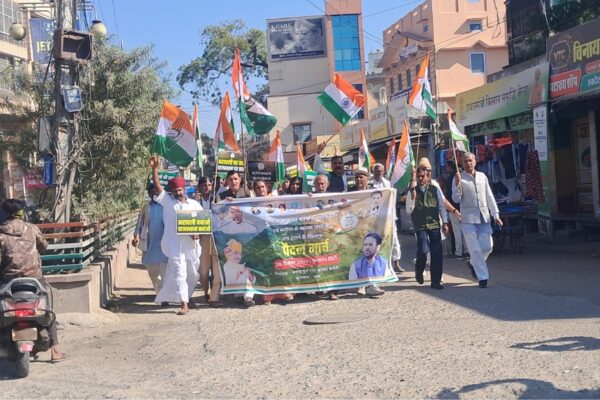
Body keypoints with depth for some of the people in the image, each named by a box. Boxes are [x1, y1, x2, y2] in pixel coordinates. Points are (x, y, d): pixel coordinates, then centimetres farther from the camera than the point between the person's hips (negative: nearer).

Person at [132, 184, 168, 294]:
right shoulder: (146, 207, 9)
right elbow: (140, 224, 9)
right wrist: (136, 236, -6)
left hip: (164, 244, -4)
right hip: (149, 245, 4)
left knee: (164, 271, -10)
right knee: (152, 270, 11)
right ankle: (160, 292, 27)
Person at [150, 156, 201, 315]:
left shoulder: (194, 204, 11)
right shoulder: (167, 201, 6)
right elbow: (157, 186, -4)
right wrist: (154, 169, -15)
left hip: (191, 245, 4)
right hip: (175, 245, -4)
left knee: (192, 275, 14)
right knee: (179, 273, -13)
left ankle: (186, 298, 35)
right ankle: (184, 304, -16)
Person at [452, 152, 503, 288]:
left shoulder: (482, 176, 11)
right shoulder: (459, 178, -1)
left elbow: (489, 196, 14)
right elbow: (456, 199, -7)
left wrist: (495, 214, 9)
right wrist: (457, 184, -21)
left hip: (484, 217, 4)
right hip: (468, 218, -4)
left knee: (488, 246, 2)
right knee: (475, 249, -5)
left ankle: (472, 263, 30)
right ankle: (483, 277, 2)